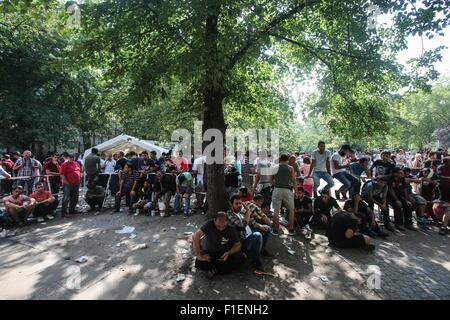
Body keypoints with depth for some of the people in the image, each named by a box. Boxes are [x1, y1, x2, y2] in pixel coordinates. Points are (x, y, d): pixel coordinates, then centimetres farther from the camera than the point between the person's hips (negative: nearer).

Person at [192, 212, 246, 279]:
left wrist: (228, 253, -23)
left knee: (242, 257, -24)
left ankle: (216, 270, -14)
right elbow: (195, 236, -25)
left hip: (224, 254, 1)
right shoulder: (209, 224, -19)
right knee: (199, 263, -32)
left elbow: (238, 245, -3)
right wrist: (199, 256, -30)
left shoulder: (231, 230, -13)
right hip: (209, 253, -1)